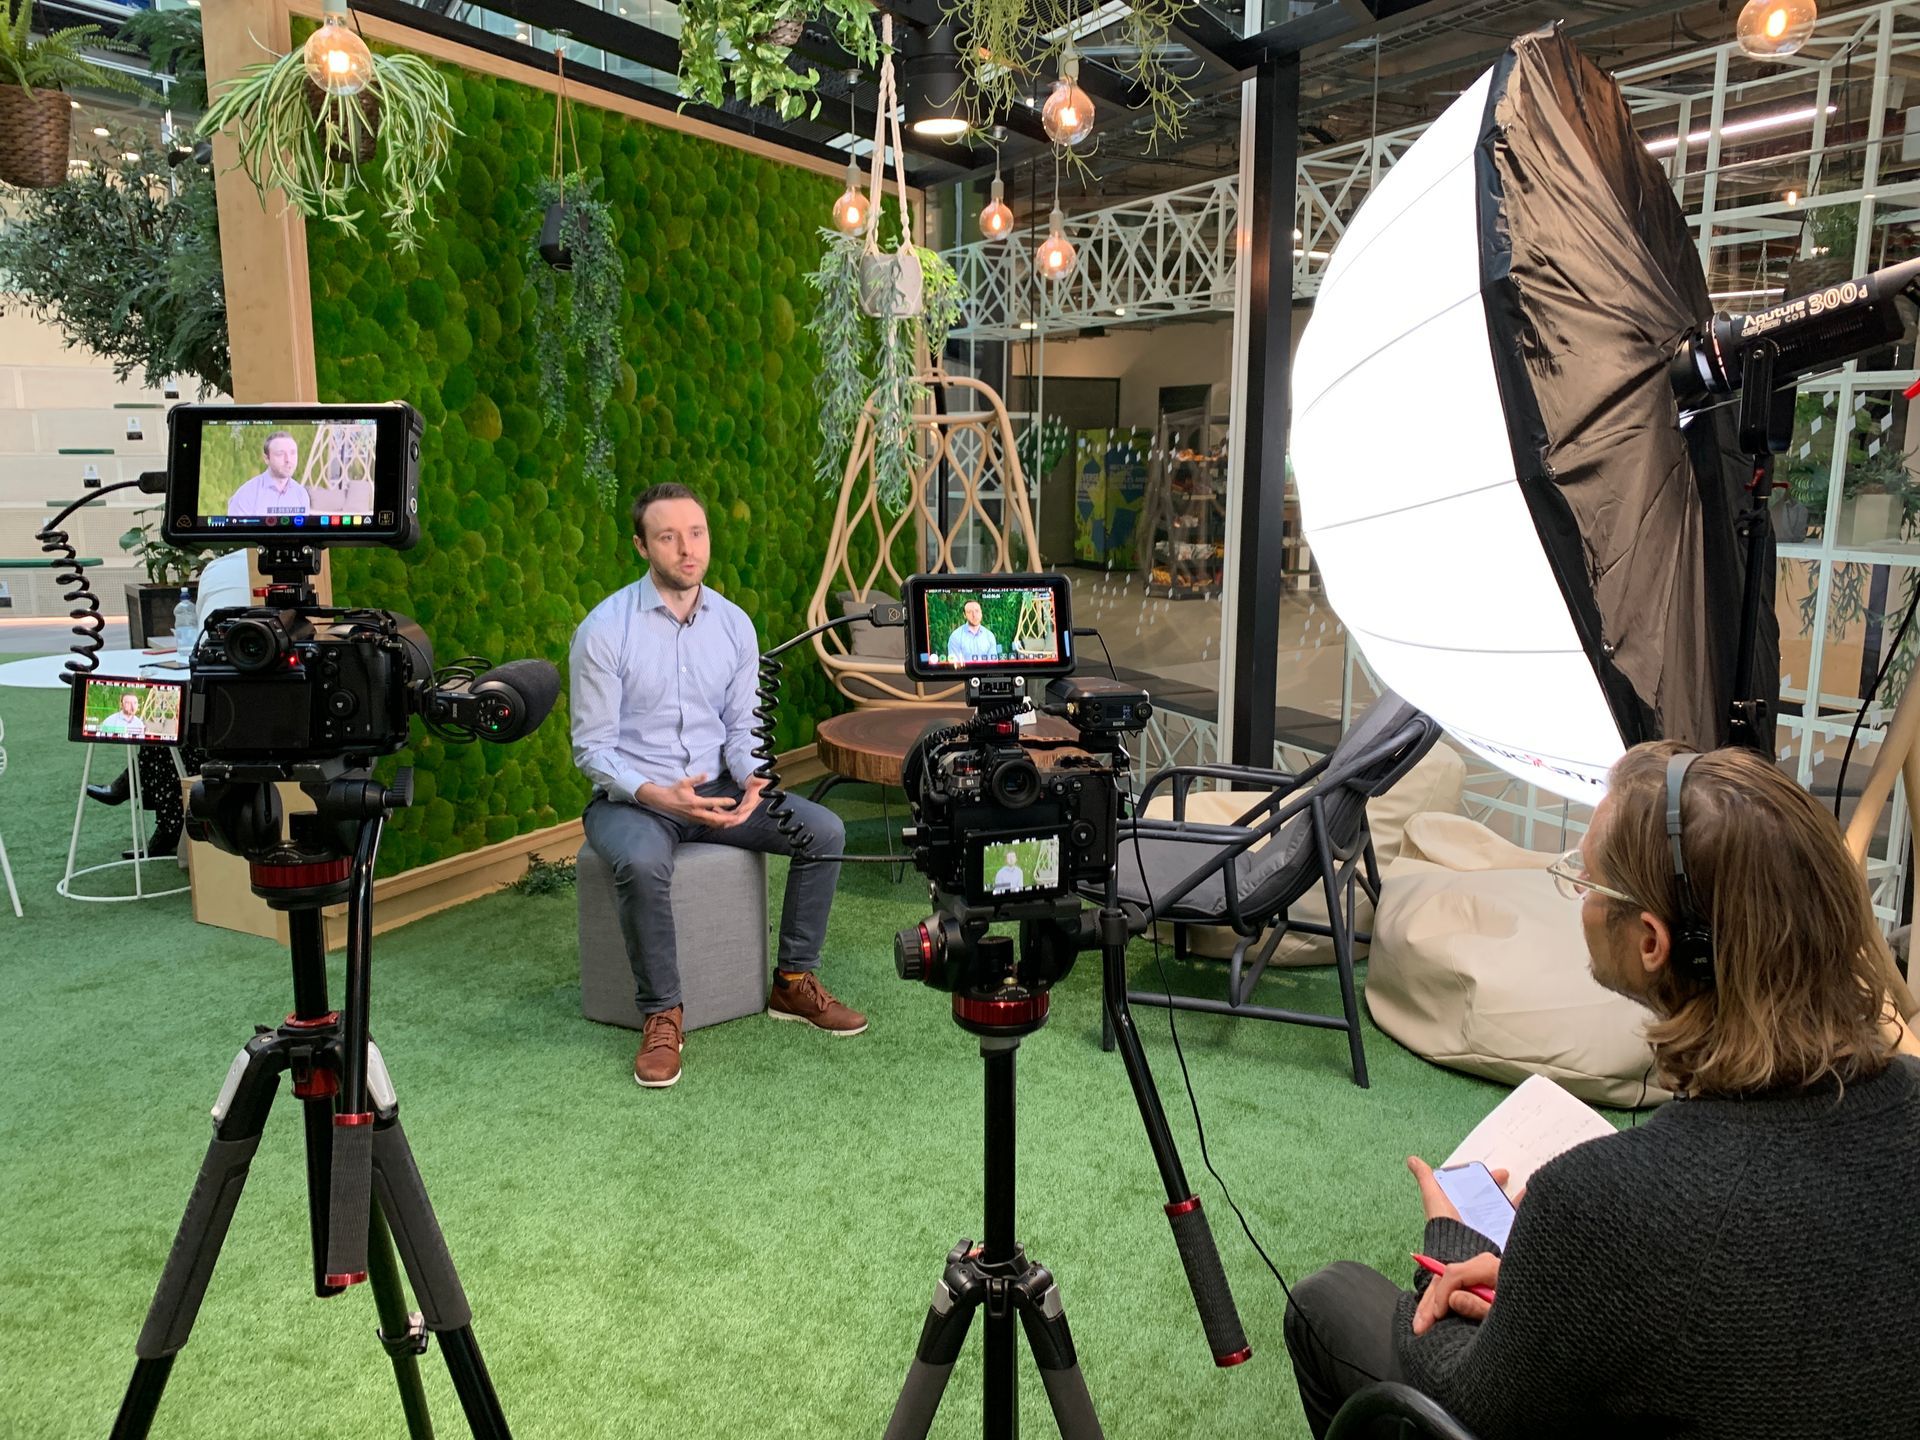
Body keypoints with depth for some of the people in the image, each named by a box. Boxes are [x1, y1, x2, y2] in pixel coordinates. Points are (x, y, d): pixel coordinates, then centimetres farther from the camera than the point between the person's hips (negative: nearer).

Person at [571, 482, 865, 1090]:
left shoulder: (734, 624, 2)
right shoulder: (604, 629, -12)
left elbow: (742, 727, 6)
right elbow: (592, 748, -11)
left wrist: (750, 779, -18)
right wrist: (655, 794, -28)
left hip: (714, 788, 5)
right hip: (631, 797, -4)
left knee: (824, 829, -13)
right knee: (643, 863, -38)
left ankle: (794, 982, 2)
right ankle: (662, 1014, -17)